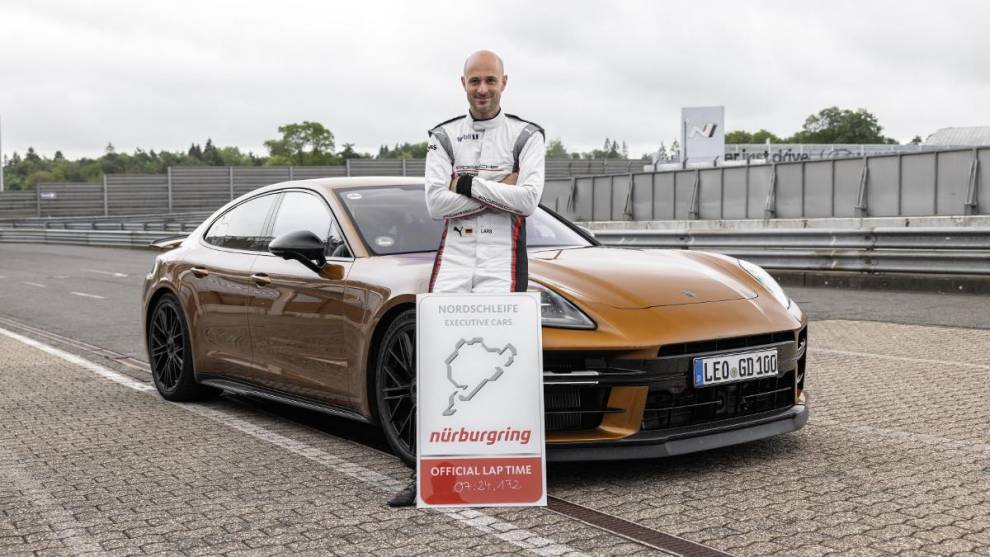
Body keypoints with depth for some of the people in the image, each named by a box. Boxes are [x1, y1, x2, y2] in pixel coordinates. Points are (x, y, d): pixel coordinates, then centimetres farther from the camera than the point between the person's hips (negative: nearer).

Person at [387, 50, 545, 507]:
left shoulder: (527, 136, 6)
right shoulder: (443, 137, 12)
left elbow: (528, 199, -9)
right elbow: (436, 203, -2)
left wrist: (468, 184, -8)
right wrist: (499, 190, -7)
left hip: (502, 255, -2)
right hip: (454, 252, 3)